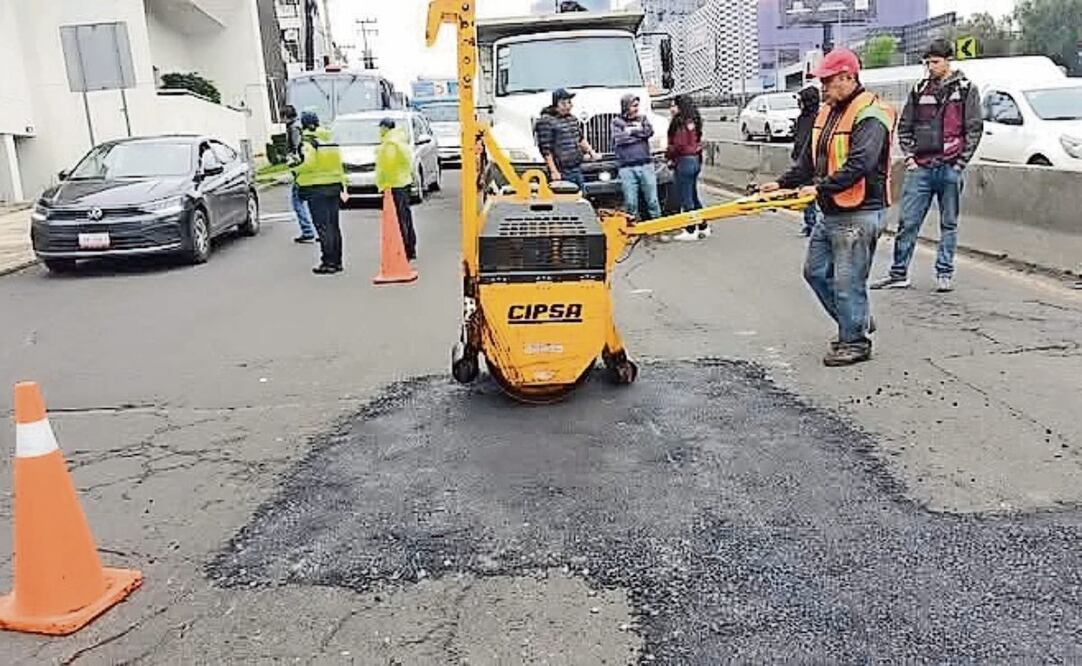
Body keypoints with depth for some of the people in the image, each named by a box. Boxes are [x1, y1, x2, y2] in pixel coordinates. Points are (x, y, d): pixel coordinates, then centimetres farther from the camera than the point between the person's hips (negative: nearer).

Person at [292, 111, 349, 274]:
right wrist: (342, 184, 18)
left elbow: (309, 163, -21)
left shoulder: (307, 141, -10)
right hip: (334, 186, 7)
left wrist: (296, 171, -4)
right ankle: (337, 261, 17)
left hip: (316, 188, -7)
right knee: (333, 225, 12)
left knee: (323, 226, -4)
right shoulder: (330, 140, 11)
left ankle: (328, 263, -4)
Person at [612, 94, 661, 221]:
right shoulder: (617, 122, 5)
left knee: (652, 200, 5)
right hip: (627, 168, -2)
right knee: (630, 202, 0)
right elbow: (618, 139, -11)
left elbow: (650, 131, -5)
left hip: (646, 165, 2)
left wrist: (630, 130, -5)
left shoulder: (642, 118, 14)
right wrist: (640, 132, -3)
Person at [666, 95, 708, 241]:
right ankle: (703, 227, 22)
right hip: (696, 159, 9)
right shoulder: (693, 121, 12)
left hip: (684, 161, -9)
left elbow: (679, 145, -21)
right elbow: (697, 141, 14)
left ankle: (691, 231, 3)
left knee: (686, 199, -2)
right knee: (693, 196, 17)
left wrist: (670, 157, -4)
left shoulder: (680, 122, -15)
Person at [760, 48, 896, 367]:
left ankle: (855, 342, 11)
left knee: (848, 280, -4)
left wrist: (821, 188, -30)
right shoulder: (828, 112, 14)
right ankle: (857, 321, 31)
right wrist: (783, 183, 9)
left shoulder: (870, 116, -15)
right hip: (831, 212, 10)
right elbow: (809, 159, 18)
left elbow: (859, 165, -27)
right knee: (816, 271, 16)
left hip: (859, 214, -10)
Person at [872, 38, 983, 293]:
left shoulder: (966, 89, 4)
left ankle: (945, 273, 13)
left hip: (950, 168, -2)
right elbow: (904, 126, 16)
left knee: (949, 224, 5)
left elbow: (974, 129, 1)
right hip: (920, 167, 2)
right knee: (908, 222, 0)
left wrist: (960, 162, -7)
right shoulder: (919, 90, 12)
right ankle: (899, 273, 6)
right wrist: (909, 155, 3)